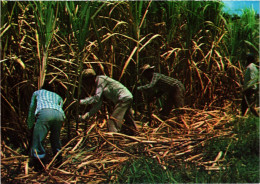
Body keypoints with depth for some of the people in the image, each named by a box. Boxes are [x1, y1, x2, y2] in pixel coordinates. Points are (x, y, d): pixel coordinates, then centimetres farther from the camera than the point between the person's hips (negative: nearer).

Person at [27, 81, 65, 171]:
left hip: (44, 113, -3)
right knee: (55, 138, 24)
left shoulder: (37, 92, 38)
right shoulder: (58, 96, 41)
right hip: (59, 114, 4)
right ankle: (58, 159, 19)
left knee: (38, 139, -1)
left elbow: (31, 109, 40)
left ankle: (39, 165, -7)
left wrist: (30, 126, 48)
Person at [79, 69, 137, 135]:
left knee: (112, 121, -17)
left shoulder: (101, 79, -9)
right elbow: (98, 104, 15)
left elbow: (96, 98, -18)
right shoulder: (99, 84, 19)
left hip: (123, 98, -10)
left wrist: (81, 101, -12)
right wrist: (86, 115, 8)